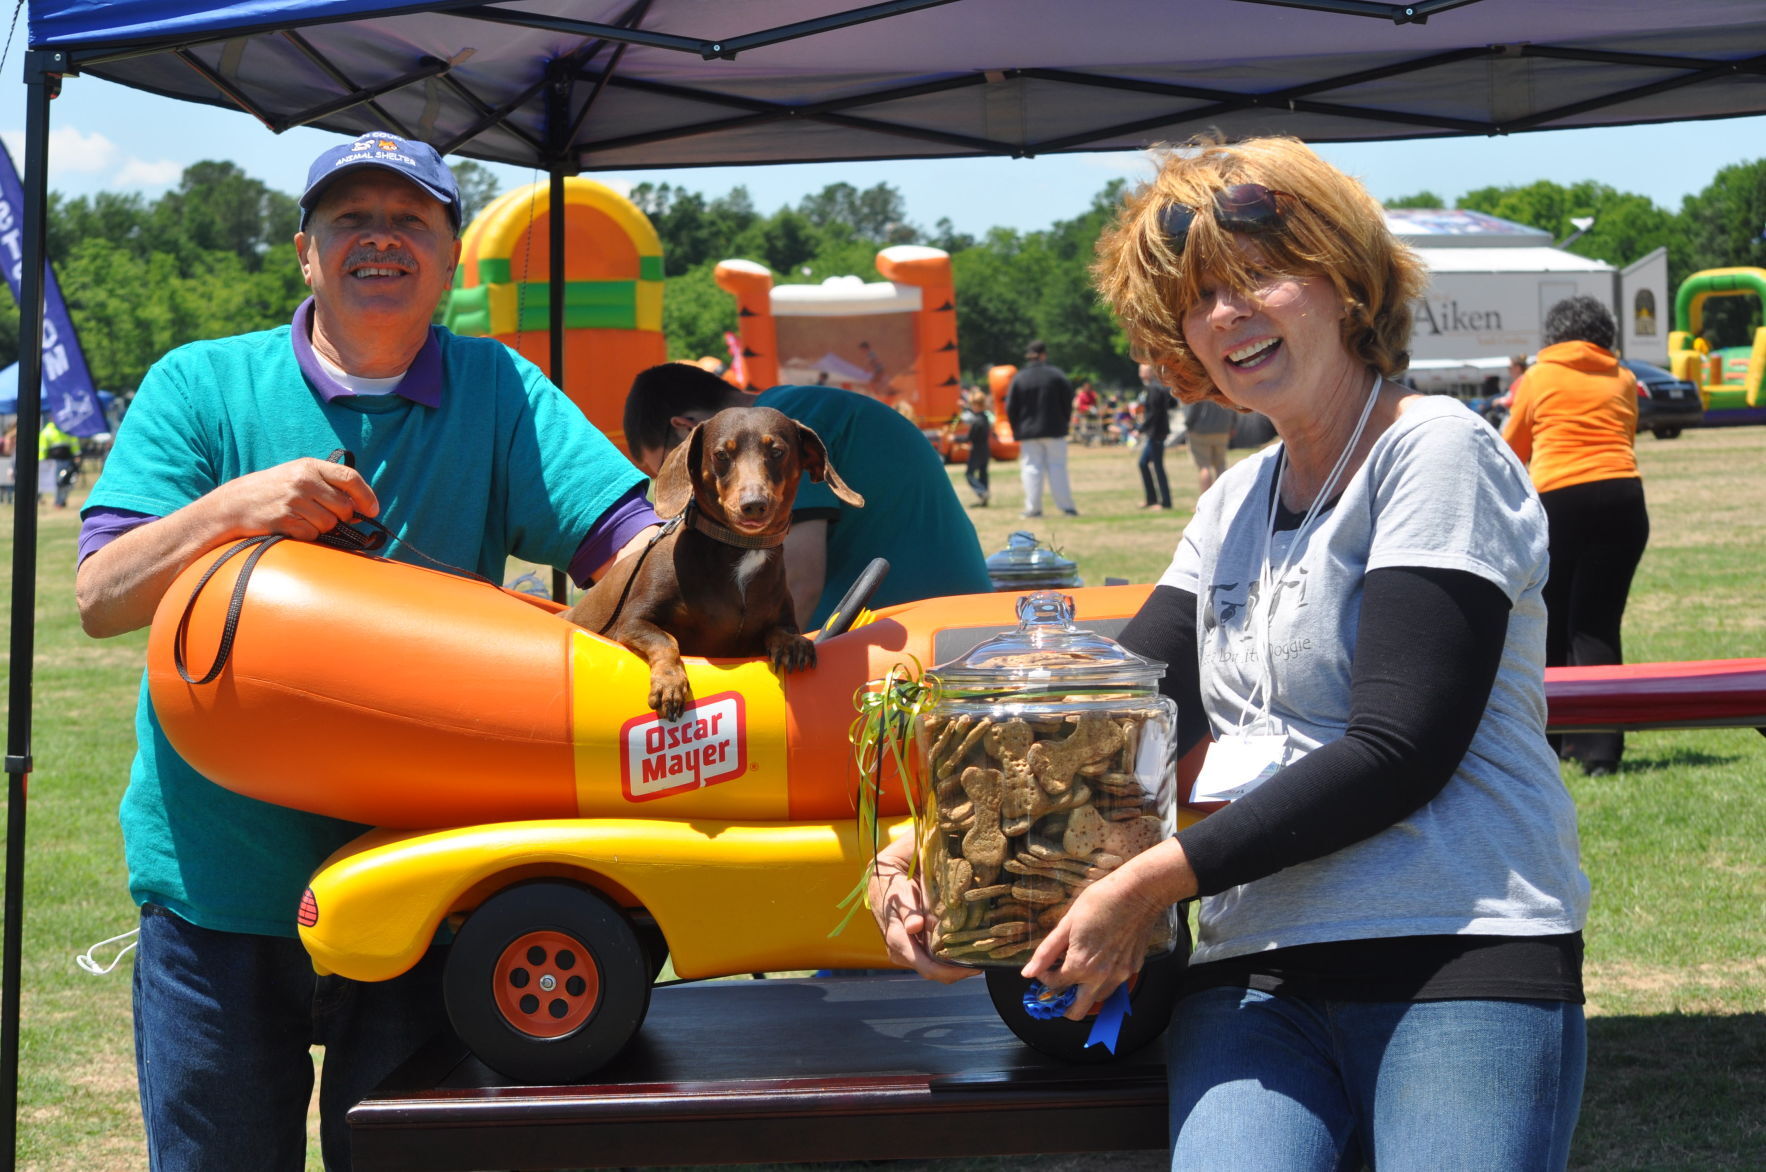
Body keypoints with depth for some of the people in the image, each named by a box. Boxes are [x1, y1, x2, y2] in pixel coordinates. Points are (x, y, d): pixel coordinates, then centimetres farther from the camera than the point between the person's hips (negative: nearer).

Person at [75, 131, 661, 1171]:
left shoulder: (499, 394, 3)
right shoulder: (199, 388, 2)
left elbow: (630, 541, -9)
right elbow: (102, 598, -6)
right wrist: (231, 509, -21)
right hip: (218, 884, 0)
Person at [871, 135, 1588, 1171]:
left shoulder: (1438, 452, -1)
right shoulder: (1237, 502, 21)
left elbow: (1399, 752, -11)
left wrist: (1156, 879, -15)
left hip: (1459, 961, -4)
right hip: (1255, 977, 5)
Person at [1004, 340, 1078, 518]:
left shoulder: (1019, 378, -1)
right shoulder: (1056, 374, -3)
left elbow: (1010, 408, -1)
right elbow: (1068, 401, -1)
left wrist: (1017, 430, 8)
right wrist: (1064, 421, 11)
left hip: (1028, 431, 0)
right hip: (1054, 430, 0)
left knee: (1031, 468, 3)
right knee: (1057, 467, 4)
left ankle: (1033, 508, -2)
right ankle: (1066, 506, 0)